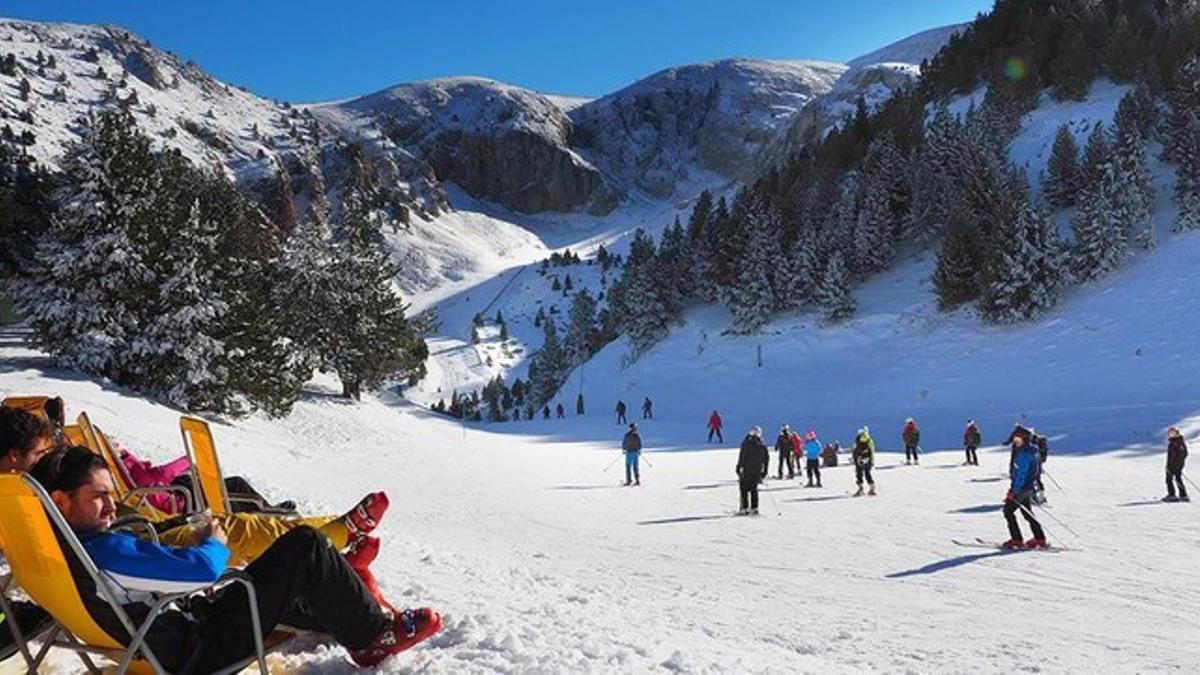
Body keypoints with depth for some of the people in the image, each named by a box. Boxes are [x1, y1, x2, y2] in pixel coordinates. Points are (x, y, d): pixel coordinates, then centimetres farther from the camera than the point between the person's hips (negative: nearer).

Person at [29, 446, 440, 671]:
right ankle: (375, 635, 7)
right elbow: (205, 568, -29)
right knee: (304, 545, -8)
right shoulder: (105, 552, -27)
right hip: (201, 650, -10)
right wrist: (215, 544, -4)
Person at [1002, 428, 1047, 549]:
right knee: (1027, 513, 18)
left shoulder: (1024, 453, -22)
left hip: (1022, 487, -10)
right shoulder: (1030, 450, 11)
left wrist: (1014, 491, -22)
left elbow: (1021, 474, -24)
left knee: (1008, 510, -3)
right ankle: (1040, 539, 22)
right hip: (1027, 487, 10)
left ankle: (1016, 540, -2)